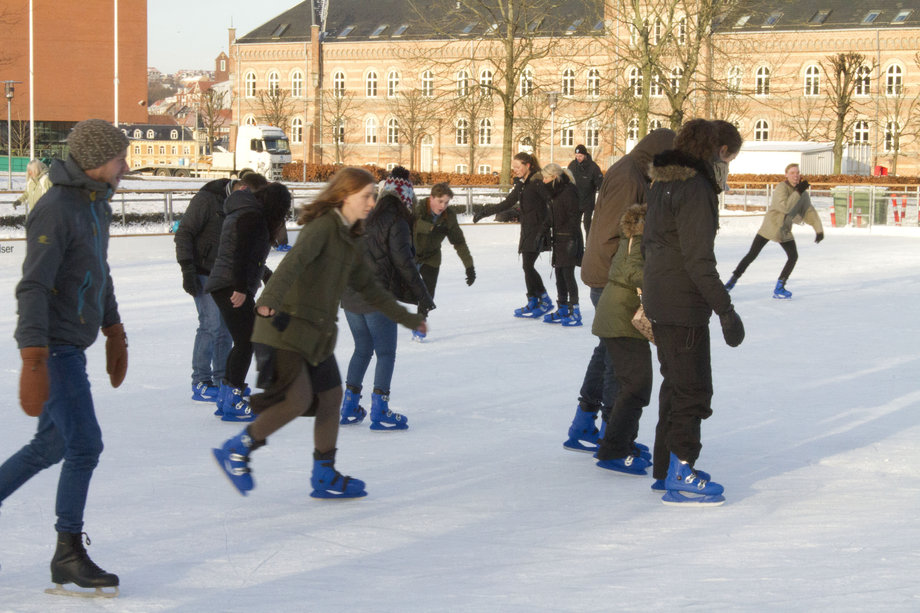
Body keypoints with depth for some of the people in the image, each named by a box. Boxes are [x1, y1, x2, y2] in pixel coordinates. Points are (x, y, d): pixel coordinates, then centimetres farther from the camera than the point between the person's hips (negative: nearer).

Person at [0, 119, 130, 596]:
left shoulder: (96, 205, 12)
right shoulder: (56, 211, -18)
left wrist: (114, 332, 27)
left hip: (72, 346, 10)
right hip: (53, 346, -10)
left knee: (51, 445, 14)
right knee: (84, 444, -9)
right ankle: (68, 554, 0)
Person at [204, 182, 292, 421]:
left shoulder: (243, 212, 21)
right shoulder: (253, 216, -11)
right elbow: (241, 253, -21)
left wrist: (267, 275, 46)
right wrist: (241, 288, -25)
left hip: (223, 286, 11)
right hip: (232, 287, -11)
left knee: (242, 342, 17)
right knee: (246, 342, -10)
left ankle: (225, 397, 25)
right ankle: (233, 402, -12)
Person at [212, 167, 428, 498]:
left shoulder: (348, 241, 15)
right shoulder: (322, 226, -14)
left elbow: (368, 287, 27)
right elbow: (294, 260, -32)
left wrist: (405, 317, 34)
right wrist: (270, 300, -50)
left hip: (317, 334, 9)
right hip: (286, 327, -9)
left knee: (331, 397, 10)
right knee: (298, 400, -17)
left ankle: (325, 477, 21)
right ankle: (236, 450, 0)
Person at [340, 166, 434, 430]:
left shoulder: (366, 220, 10)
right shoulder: (397, 223, -10)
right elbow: (403, 262, -15)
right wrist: (422, 295, -10)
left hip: (351, 297, 7)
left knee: (362, 349, 18)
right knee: (386, 353, 2)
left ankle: (349, 407, 19)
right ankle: (379, 412, 0)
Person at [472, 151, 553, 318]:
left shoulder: (537, 181, -13)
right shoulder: (520, 183, 14)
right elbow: (507, 203, 20)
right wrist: (484, 212, 17)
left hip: (538, 228, -8)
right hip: (527, 228, 8)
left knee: (528, 266, -10)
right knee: (527, 266, 9)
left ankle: (545, 301, -1)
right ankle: (533, 303, 16)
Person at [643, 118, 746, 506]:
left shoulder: (662, 184, 10)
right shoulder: (695, 189, -19)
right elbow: (699, 258, -22)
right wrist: (725, 309, -21)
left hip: (658, 297, 10)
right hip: (683, 303, -10)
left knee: (675, 383, 18)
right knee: (693, 388, -3)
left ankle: (665, 469, 25)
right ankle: (680, 477, 0)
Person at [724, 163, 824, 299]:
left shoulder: (802, 193, 3)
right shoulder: (781, 188, -16)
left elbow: (809, 211, 6)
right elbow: (785, 207, -29)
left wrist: (819, 229, 0)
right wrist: (798, 192, -28)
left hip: (785, 230, 6)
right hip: (770, 226, -6)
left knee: (793, 256, -7)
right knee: (752, 255, -7)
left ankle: (779, 288, 4)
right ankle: (732, 281, 2)